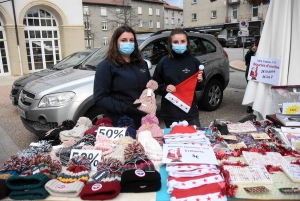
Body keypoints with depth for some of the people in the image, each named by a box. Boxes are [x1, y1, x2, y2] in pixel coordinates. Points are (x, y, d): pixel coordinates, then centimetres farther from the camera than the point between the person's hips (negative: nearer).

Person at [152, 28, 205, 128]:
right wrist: (165, 88, -16)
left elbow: (200, 86, 10)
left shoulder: (193, 61, 0)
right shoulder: (164, 62, -4)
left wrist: (200, 81, -10)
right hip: (170, 113, -1)